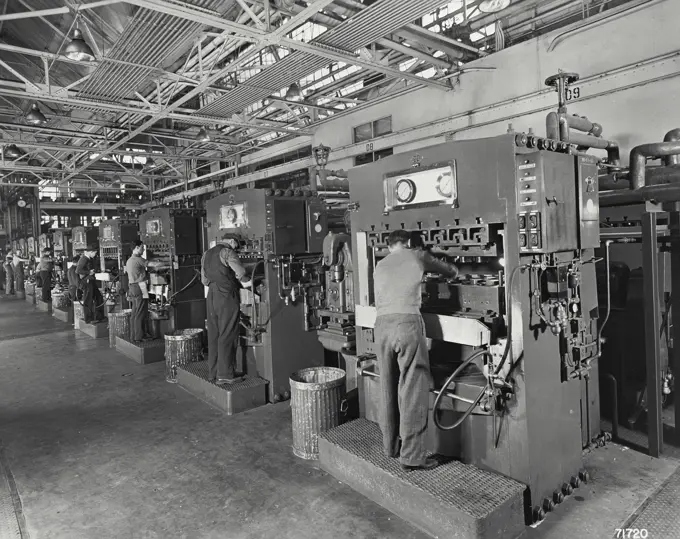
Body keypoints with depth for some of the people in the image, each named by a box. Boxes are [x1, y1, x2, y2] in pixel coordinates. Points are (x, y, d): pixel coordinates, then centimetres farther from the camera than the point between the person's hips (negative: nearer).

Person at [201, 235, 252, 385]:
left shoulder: (206, 254, 18)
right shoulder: (227, 252, -6)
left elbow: (204, 280, 19)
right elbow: (242, 273, -19)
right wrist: (246, 282, -1)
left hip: (212, 296, 8)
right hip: (227, 297, -8)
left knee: (213, 336, 11)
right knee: (227, 336, -4)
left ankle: (212, 372, 17)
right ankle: (225, 374, -1)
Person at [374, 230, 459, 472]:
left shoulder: (380, 266, 22)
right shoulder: (416, 256, 13)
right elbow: (448, 269, 28)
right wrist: (454, 271, 51)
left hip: (381, 324, 5)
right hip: (407, 323, -5)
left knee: (388, 387, 15)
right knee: (413, 389, 0)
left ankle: (390, 446, 27)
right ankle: (412, 456, 5)